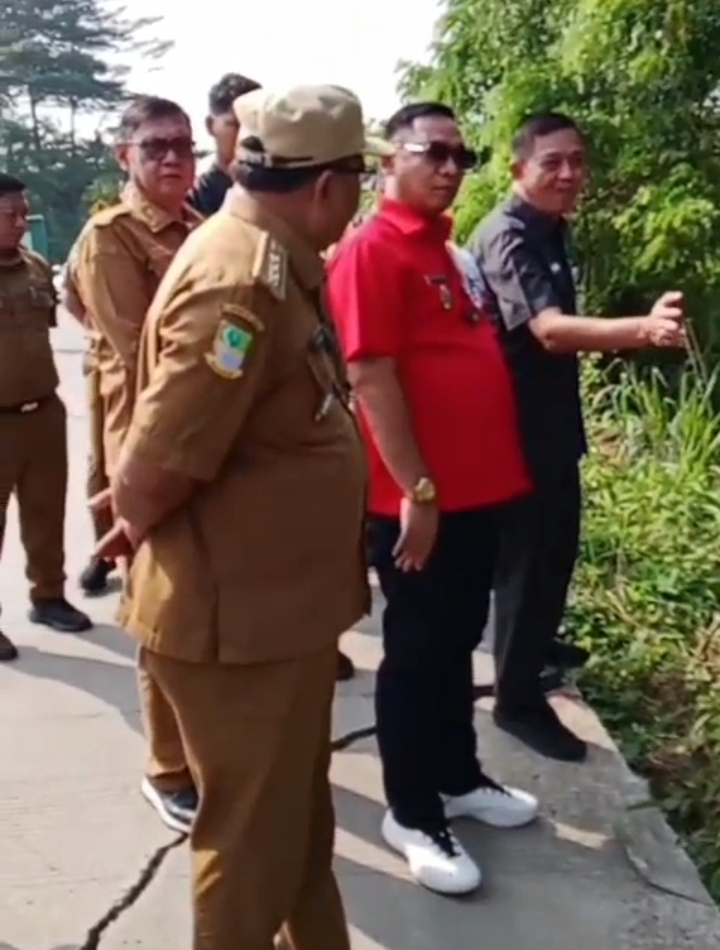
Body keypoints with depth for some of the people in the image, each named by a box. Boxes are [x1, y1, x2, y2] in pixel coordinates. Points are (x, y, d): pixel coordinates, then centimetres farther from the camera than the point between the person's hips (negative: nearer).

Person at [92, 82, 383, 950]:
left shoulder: (272, 261, 7)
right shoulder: (240, 283, -27)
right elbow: (151, 476, -28)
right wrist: (134, 532, -7)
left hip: (282, 601, 10)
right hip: (238, 616, -9)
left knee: (300, 818, 26)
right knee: (252, 836, 11)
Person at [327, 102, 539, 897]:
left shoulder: (441, 250, 16)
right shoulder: (372, 250, -12)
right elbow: (372, 379, -19)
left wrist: (489, 474, 15)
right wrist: (416, 491, -20)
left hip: (475, 490, 9)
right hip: (421, 500, -9)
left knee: (457, 644, 19)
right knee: (417, 654, 4)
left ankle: (459, 778, 35)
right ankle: (412, 814, 19)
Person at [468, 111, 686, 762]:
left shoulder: (552, 230, 8)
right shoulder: (507, 237, -22)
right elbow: (549, 329, -38)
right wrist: (644, 330, -52)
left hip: (553, 416, 9)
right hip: (518, 422, -9)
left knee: (557, 542, 22)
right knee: (528, 552, -2)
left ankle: (537, 643, 43)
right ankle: (518, 698, 11)